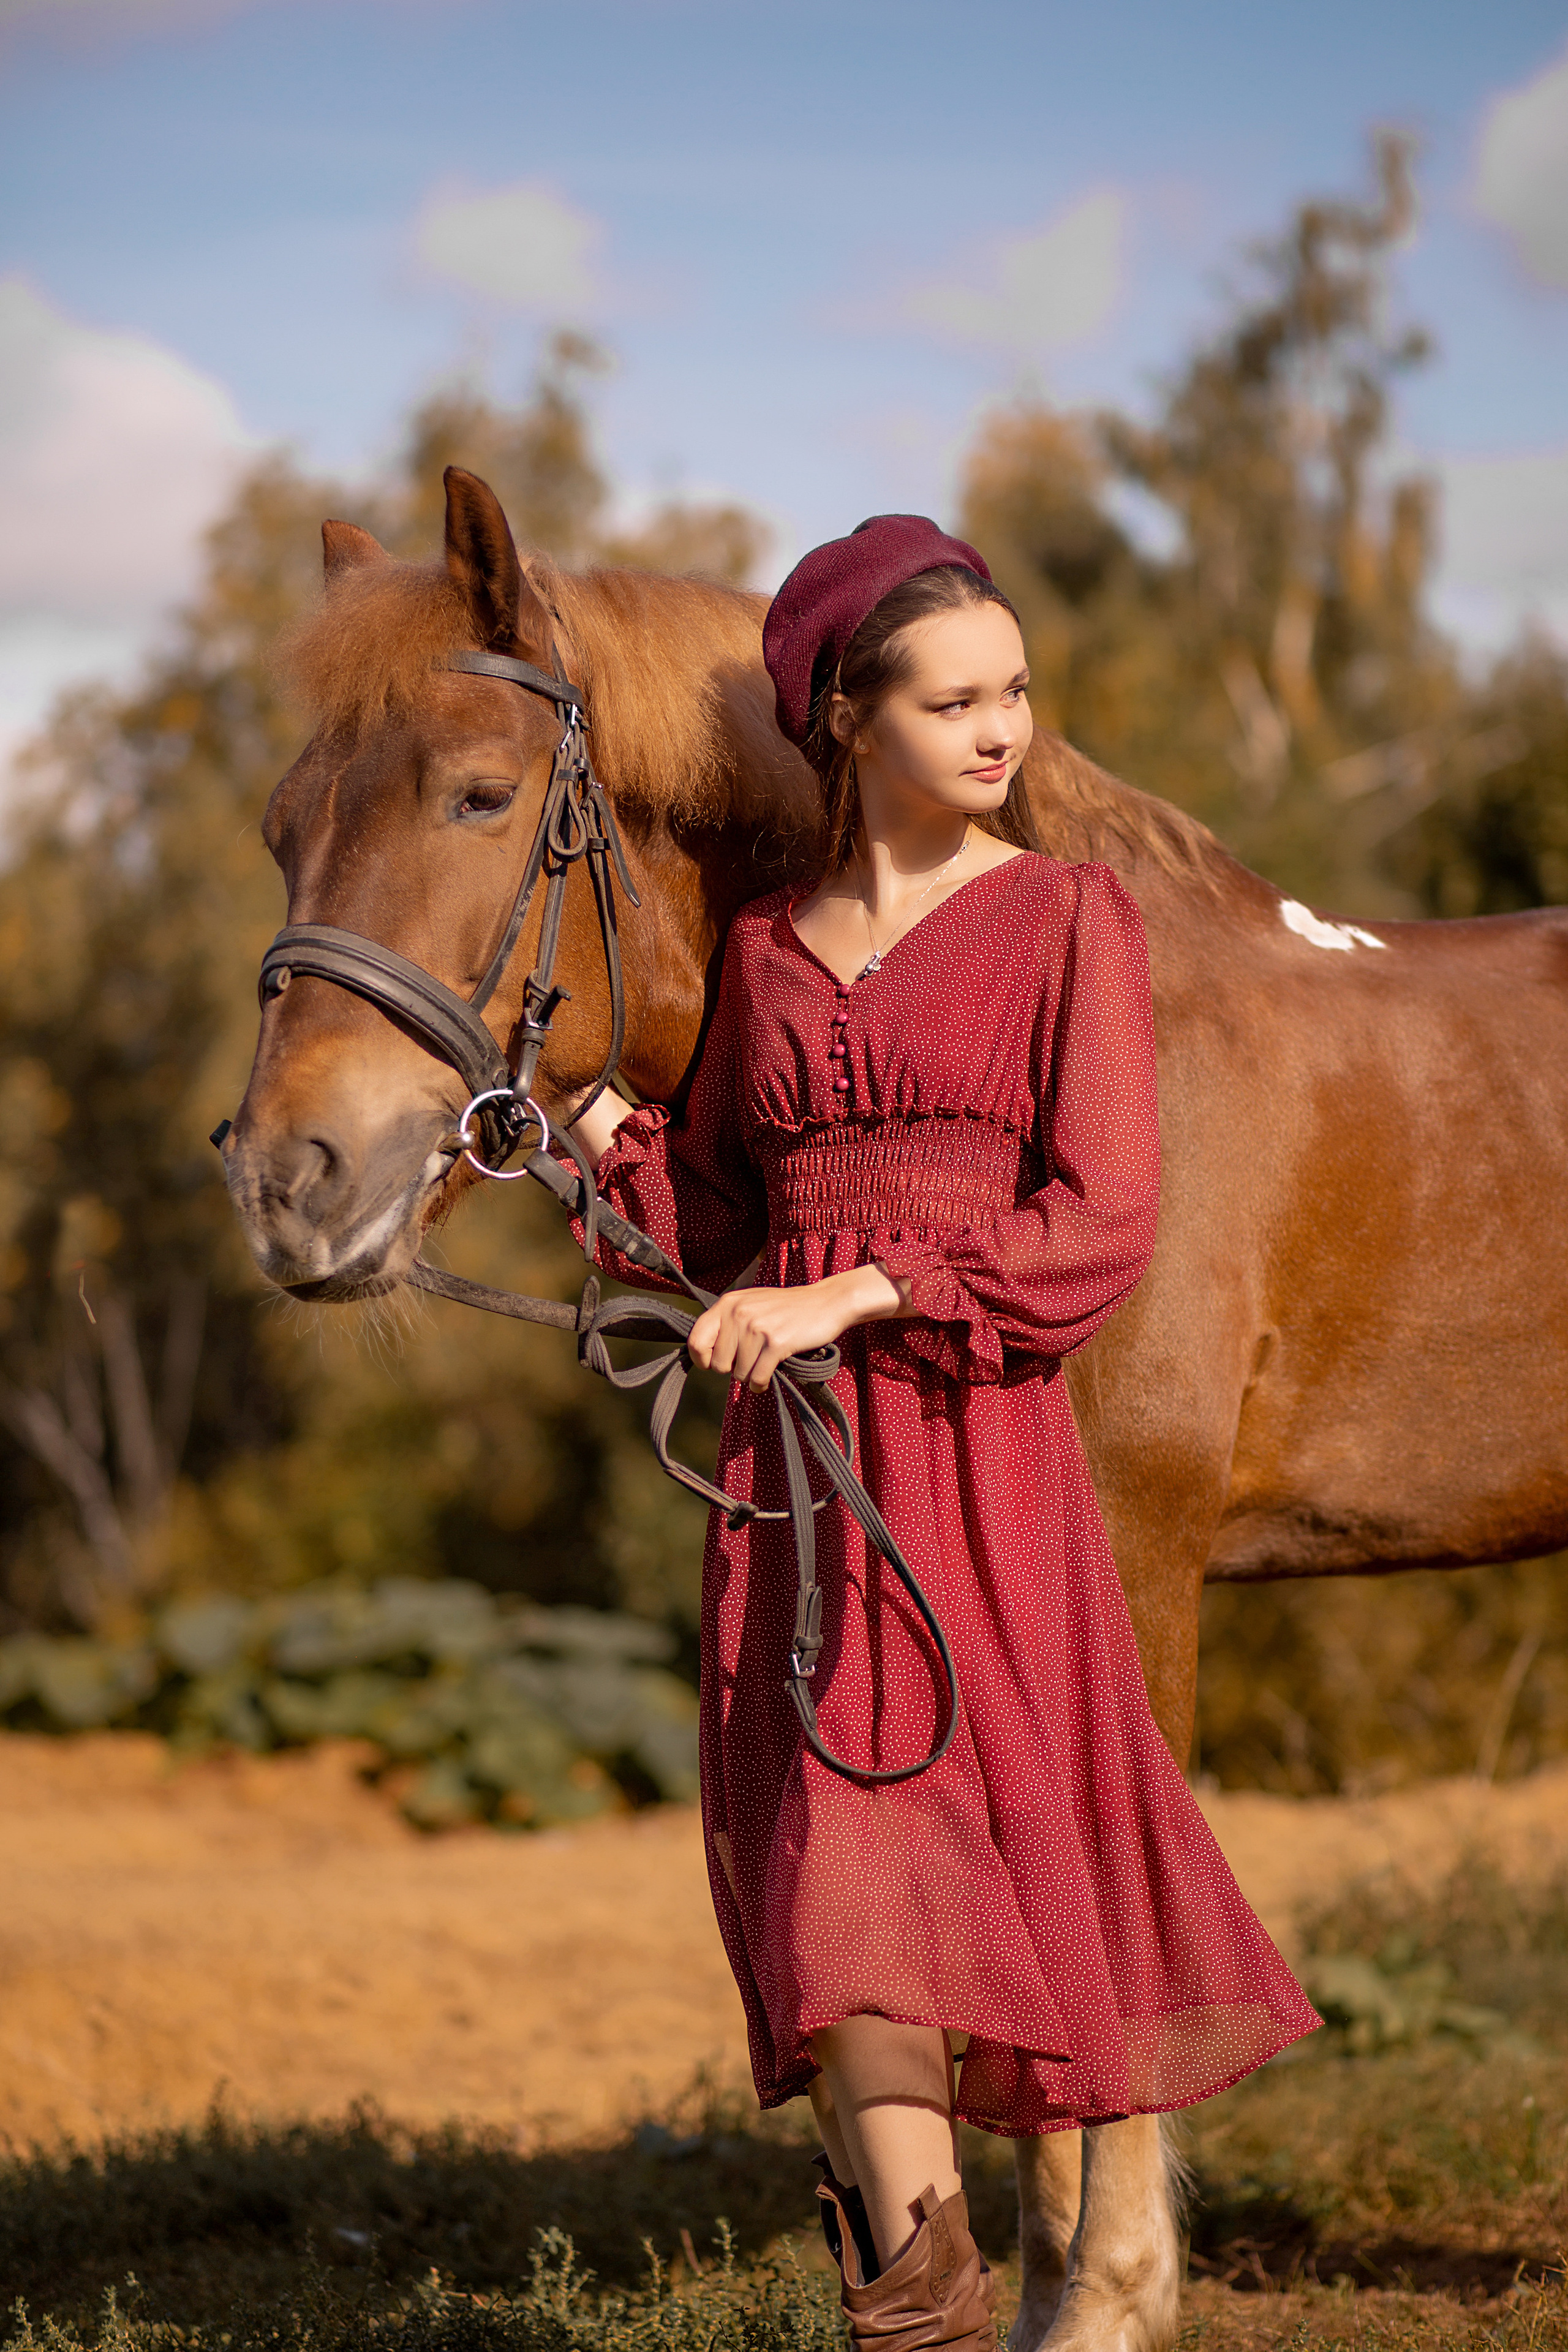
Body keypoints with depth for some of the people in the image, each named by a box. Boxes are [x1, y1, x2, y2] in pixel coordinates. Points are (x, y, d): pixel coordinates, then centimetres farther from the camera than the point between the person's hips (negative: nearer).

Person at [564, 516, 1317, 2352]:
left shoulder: (1068, 920, 1)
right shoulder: (767, 947, 13)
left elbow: (1101, 1232, -8)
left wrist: (867, 1291, -17)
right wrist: (614, 1146, 2)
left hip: (978, 1437, -4)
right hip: (789, 1443, 4)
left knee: (943, 1828, -6)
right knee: (827, 1849, -2)